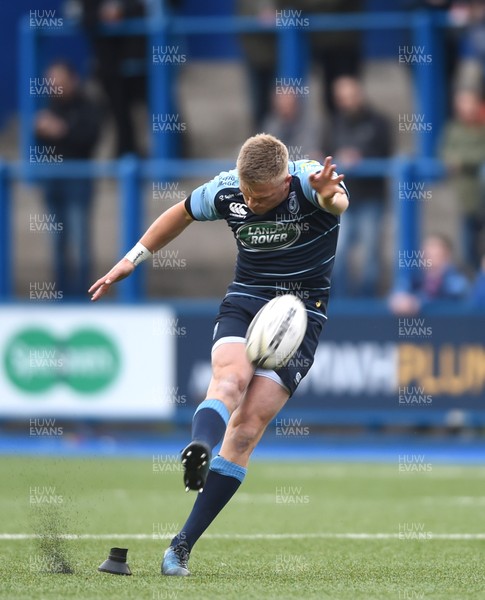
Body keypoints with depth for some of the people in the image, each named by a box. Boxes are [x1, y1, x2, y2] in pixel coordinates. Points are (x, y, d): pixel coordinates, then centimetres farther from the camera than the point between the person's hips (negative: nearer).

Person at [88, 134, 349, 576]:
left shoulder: (308, 180, -19)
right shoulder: (225, 191, -7)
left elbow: (336, 200, -43)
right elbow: (180, 215, 13)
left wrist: (331, 197, -67)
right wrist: (131, 261, 17)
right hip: (244, 301, 3)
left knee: (248, 427, -13)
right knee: (231, 376, -32)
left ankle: (183, 544, -11)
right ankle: (199, 447, -62)